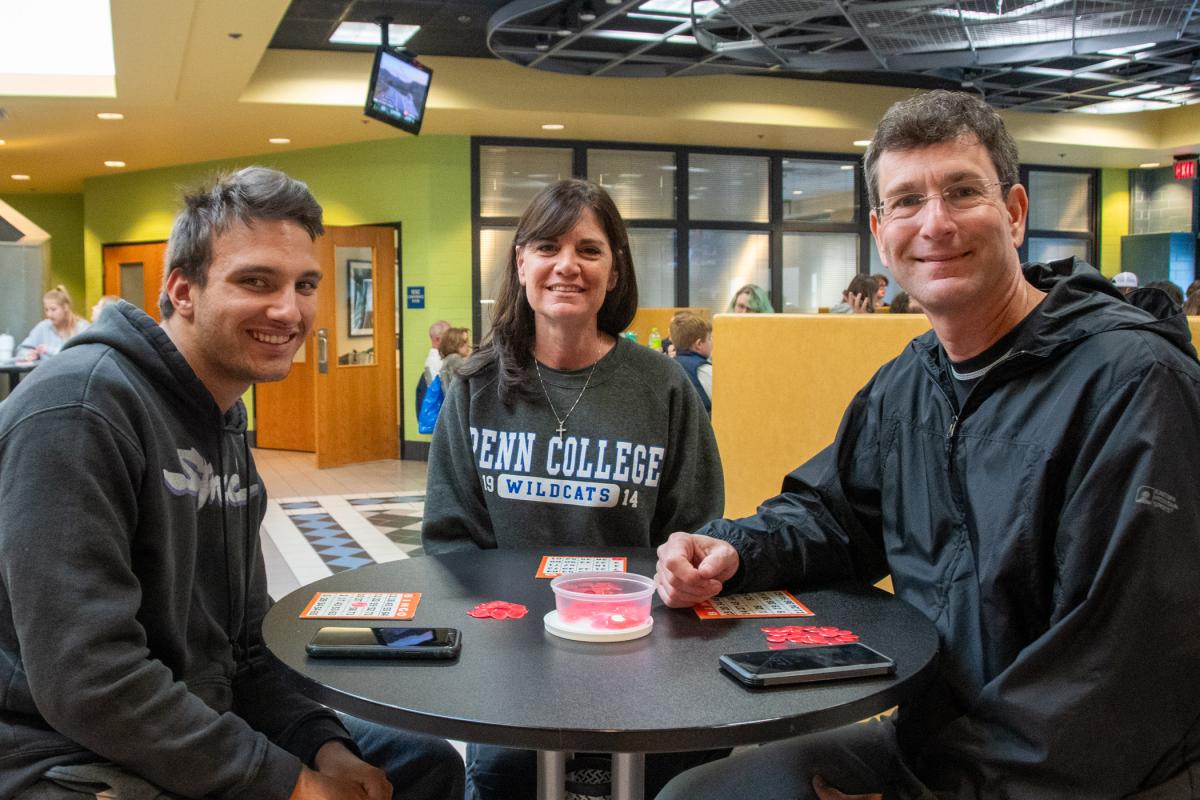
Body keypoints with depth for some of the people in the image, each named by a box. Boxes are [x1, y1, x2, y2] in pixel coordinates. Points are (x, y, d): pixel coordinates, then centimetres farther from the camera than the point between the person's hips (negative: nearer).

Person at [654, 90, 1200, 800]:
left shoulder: (1130, 381, -20)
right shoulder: (906, 383, 6)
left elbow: (1121, 661, -24)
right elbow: (832, 511, 17)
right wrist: (731, 549, -4)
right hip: (929, 734, 7)